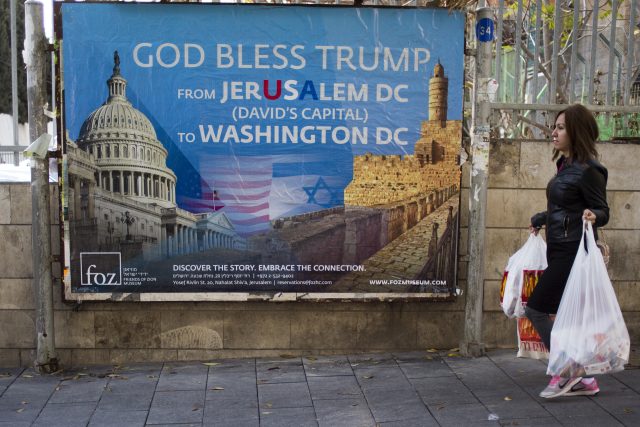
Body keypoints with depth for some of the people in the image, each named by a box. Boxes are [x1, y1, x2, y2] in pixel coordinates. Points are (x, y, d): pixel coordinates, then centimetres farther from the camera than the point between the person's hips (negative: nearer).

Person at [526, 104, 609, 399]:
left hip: (572, 251, -9)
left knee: (536, 308, -7)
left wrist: (592, 216, -33)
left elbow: (603, 211, -12)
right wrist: (539, 220, 35)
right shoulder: (566, 165, 13)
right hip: (559, 250, 9)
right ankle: (583, 380, 20)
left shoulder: (588, 171, -14)